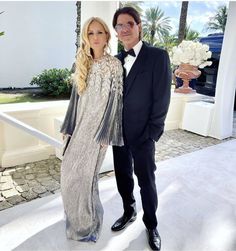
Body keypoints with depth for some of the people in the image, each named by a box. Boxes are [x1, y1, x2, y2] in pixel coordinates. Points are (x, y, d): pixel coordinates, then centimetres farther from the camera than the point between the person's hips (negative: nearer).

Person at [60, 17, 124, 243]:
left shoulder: (114, 65, -8)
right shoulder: (83, 64, 9)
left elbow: (114, 101, -11)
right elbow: (76, 97, 10)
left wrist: (105, 134, -15)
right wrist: (69, 126, 9)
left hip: (98, 126, -6)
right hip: (81, 126, 6)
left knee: (82, 173, -1)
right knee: (70, 169, 11)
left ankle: (88, 223, 22)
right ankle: (79, 216, 36)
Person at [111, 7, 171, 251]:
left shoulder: (158, 56, -7)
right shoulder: (116, 60, 8)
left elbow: (162, 99, -11)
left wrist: (151, 133, -12)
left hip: (142, 134, -5)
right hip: (119, 132, 5)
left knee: (146, 180, 8)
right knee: (123, 176, 17)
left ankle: (151, 225, 31)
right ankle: (129, 212, 41)